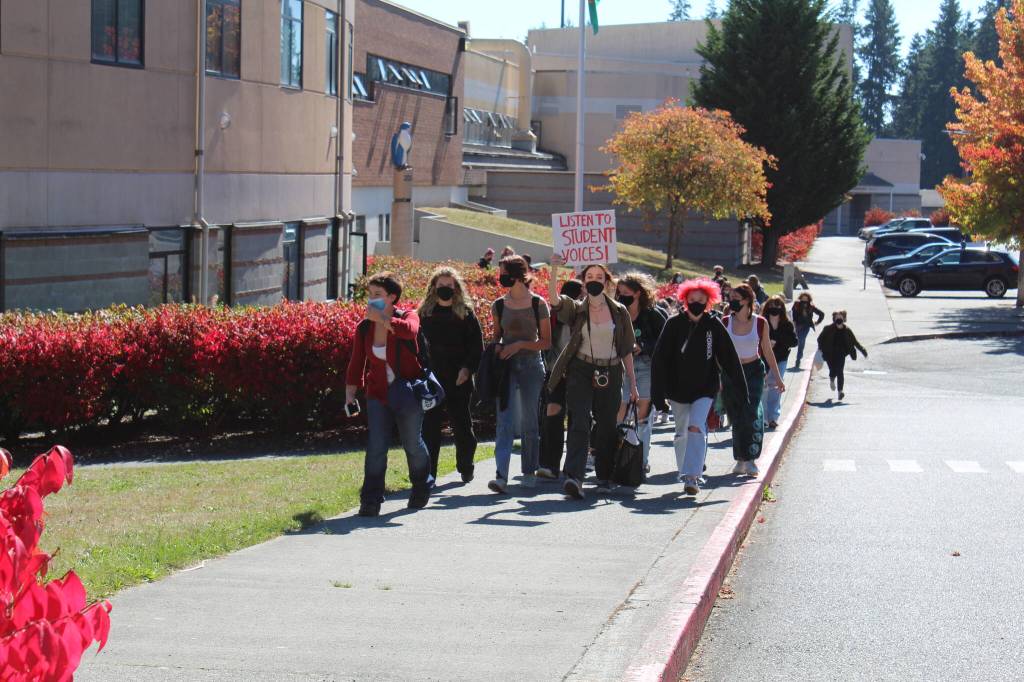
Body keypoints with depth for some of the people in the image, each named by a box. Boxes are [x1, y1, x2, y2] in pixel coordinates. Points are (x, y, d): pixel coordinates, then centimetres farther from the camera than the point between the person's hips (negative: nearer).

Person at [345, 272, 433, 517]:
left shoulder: (408, 317, -6)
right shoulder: (363, 328, 3)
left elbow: (409, 330, -33)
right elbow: (356, 364, 3)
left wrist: (381, 318, -28)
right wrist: (350, 394, -8)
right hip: (378, 394, 2)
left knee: (412, 443, 8)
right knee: (376, 446, -10)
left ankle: (422, 487, 35)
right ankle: (370, 501, -8)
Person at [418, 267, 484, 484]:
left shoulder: (466, 314, 2)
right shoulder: (425, 313, 9)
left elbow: (477, 346, 0)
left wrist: (467, 368, -12)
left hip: (458, 379, -1)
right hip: (430, 378, 2)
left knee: (461, 423, 6)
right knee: (429, 425, -1)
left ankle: (466, 467, 22)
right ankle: (428, 472, 3)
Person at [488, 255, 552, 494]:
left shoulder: (538, 304, -2)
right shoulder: (499, 305, 7)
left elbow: (546, 342, 0)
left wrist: (520, 344, -13)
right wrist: (497, 348, -4)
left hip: (531, 364, -1)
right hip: (506, 365, 1)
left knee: (529, 422, 7)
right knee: (505, 421, -12)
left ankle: (529, 472, 22)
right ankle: (501, 476, -21)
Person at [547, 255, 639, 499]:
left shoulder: (619, 312, 7)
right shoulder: (576, 309, 4)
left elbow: (626, 350, 10)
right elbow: (554, 300, -18)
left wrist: (632, 383, 9)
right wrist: (554, 271, -32)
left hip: (610, 374, 2)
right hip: (581, 372, -2)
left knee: (607, 426, 7)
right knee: (579, 422, -15)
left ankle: (604, 477, 22)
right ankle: (574, 477, -25)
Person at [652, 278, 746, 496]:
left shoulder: (714, 325, -4)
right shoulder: (674, 324, -6)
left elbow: (729, 358, 1)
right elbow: (660, 359, -6)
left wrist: (741, 388, 1)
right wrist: (659, 393, -10)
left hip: (704, 389, -2)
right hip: (678, 388, 2)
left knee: (696, 428, -17)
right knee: (681, 434, 12)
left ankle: (692, 477, -18)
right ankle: (685, 474, 29)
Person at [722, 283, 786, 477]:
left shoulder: (760, 323, -3)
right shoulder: (726, 322, -2)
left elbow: (767, 351, 6)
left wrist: (777, 376, 9)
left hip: (754, 371, -2)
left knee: (751, 413, -17)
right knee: (736, 417, 5)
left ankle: (751, 458, -15)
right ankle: (740, 459, 16)